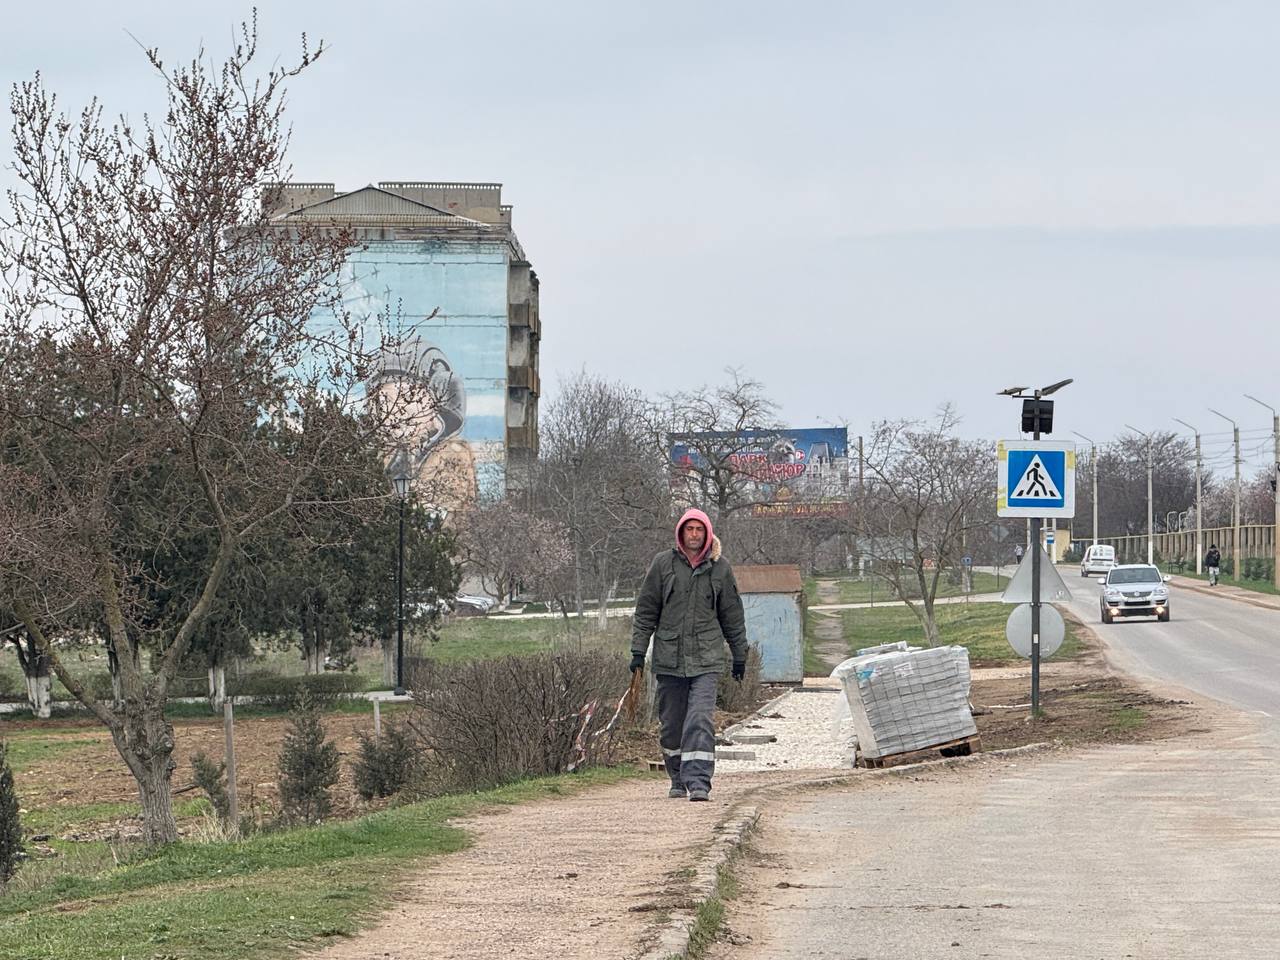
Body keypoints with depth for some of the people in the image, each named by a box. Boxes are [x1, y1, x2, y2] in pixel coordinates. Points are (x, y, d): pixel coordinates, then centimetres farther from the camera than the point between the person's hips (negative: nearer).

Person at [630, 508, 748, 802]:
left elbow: (732, 615, 15)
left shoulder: (720, 568, 6)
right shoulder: (663, 563, 5)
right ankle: (678, 780, 23)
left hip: (706, 659, -1)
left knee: (700, 720, -15)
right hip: (669, 659, 1)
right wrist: (638, 651, 2)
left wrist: (740, 655, 17)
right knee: (670, 725, 7)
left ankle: (698, 782, -20)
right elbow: (646, 610, 8)